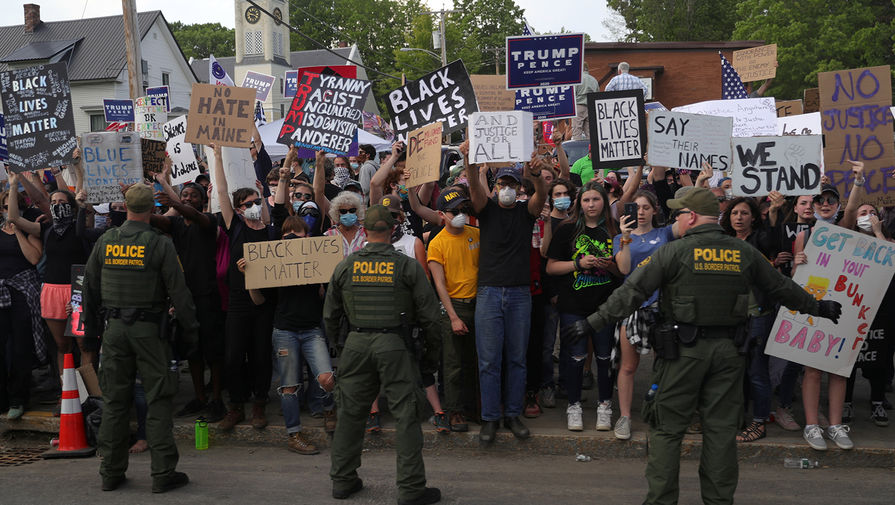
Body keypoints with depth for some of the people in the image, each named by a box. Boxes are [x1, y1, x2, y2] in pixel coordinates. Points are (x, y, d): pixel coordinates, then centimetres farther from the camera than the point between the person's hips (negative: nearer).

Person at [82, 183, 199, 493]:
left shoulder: (105, 241, 3)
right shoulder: (160, 244, -10)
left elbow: (90, 287, 11)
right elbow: (178, 291, -9)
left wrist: (92, 325, 23)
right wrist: (191, 330, -1)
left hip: (115, 328, 4)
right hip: (149, 328, -4)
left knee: (114, 400, 11)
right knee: (158, 400, 2)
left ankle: (111, 473, 18)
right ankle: (163, 474, 4)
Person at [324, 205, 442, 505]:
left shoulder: (345, 266, 4)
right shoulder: (407, 266, -4)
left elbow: (330, 315, 12)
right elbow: (429, 313, -2)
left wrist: (334, 340, 29)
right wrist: (434, 338, 16)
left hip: (356, 345, 3)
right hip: (393, 344, -3)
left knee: (350, 412, 15)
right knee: (407, 415, 3)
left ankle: (342, 480, 25)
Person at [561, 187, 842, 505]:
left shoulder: (674, 252, -8)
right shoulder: (744, 253, 6)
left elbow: (632, 292, -12)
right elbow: (782, 287, 17)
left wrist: (593, 323, -8)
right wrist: (817, 307, 34)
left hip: (683, 350, -4)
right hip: (727, 349, 4)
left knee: (667, 428, 6)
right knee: (721, 429, 12)